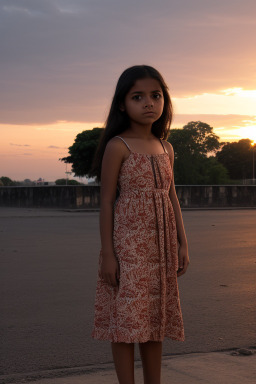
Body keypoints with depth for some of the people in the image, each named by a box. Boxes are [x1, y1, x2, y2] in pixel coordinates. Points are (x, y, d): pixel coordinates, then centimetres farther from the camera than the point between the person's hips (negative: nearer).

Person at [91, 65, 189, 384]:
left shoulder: (165, 148, 11)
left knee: (156, 319, 11)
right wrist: (107, 253, -11)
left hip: (161, 247, 6)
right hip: (128, 244, -6)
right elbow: (106, 200, -8)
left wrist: (182, 243, 10)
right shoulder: (117, 146, -6)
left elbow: (171, 197, 15)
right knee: (127, 319, -4)